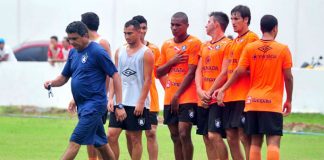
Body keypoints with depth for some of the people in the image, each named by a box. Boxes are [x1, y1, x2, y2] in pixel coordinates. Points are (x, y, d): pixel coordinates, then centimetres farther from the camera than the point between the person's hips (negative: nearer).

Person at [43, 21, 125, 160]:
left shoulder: (97, 52, -12)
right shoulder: (73, 52, 12)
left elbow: (115, 75, -12)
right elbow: (64, 77, 19)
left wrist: (119, 105, -16)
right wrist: (51, 83, -5)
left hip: (94, 104, -8)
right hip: (82, 105, 8)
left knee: (74, 142, -12)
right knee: (101, 145, 15)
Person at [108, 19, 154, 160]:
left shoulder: (146, 53, -4)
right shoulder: (120, 51, 11)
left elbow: (147, 79, -8)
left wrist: (141, 102, -15)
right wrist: (111, 98, 2)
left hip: (137, 103, -5)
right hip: (119, 101, 5)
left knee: (135, 138, 2)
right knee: (112, 135, -2)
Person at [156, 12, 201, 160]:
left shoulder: (194, 43, -6)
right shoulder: (167, 45, 13)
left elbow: (191, 72, -11)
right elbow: (158, 72, 14)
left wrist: (177, 95, -12)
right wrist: (172, 62, -4)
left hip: (187, 97, -6)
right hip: (169, 98, 6)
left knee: (184, 134, -13)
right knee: (175, 136, 7)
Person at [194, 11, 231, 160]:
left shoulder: (227, 44, -6)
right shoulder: (204, 46, 18)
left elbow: (224, 73, -12)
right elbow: (199, 70, 13)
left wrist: (210, 93, -12)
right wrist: (200, 91, -4)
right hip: (203, 100, 8)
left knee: (214, 135, -16)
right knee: (206, 138, 6)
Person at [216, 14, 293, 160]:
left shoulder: (249, 48, 2)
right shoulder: (283, 49, -3)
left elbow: (239, 72, -1)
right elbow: (288, 77, -2)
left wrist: (223, 89, 10)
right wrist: (289, 100, 9)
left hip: (253, 102, 3)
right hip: (273, 103, -3)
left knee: (255, 142, 7)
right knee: (273, 142, -7)